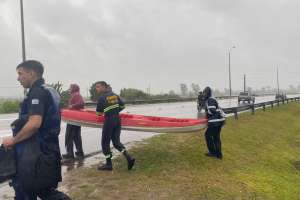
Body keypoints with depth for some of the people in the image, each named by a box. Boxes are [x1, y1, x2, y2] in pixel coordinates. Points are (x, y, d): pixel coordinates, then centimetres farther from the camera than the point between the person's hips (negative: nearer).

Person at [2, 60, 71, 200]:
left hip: (36, 153, -9)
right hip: (48, 150, 9)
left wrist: (13, 140, -14)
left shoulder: (37, 92, -15)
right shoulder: (51, 91, 15)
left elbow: (34, 123, -27)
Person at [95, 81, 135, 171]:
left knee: (105, 142, 8)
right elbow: (122, 106, 13)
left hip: (109, 120, -7)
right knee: (116, 141, 14)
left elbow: (98, 112, -6)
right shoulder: (115, 95, 9)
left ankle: (109, 164, 14)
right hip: (117, 119, 7)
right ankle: (129, 157, -2)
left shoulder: (102, 97, -10)